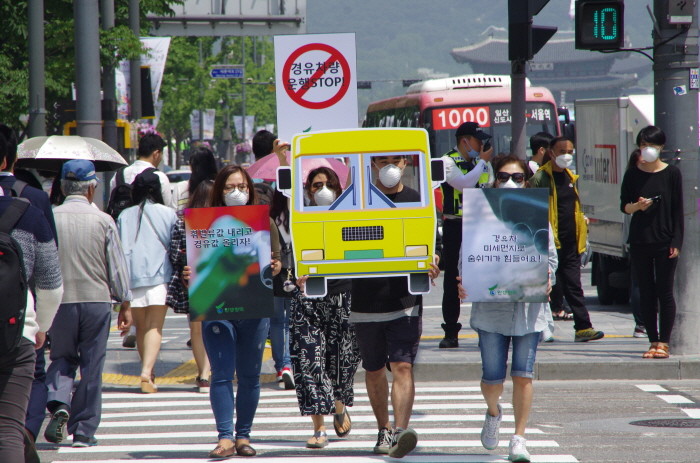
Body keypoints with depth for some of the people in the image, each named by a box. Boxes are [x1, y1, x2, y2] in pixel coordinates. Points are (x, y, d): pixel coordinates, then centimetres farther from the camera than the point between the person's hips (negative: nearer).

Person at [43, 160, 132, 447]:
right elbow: (117, 266, -1)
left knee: (62, 358, 16)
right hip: (96, 299, -1)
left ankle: (58, 404, -11)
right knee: (91, 365, 7)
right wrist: (125, 305, 9)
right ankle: (84, 430, 9)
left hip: (60, 301, 1)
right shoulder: (103, 221, -5)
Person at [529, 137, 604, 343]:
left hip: (570, 243, 7)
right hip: (551, 243, -7)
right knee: (553, 287, -5)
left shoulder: (570, 178, 18)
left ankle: (583, 327, 1)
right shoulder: (540, 179, -6)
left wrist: (581, 237, 23)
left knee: (573, 287, 4)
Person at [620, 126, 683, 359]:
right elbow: (624, 206, 8)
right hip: (639, 241, 2)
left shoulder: (672, 173, 0)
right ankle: (653, 341, 8)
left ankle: (664, 342, 0)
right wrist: (637, 206, -15)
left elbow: (678, 210, 0)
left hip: (665, 241, -2)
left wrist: (676, 242, -7)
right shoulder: (633, 174, 5)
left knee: (665, 292, -3)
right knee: (646, 293, 4)